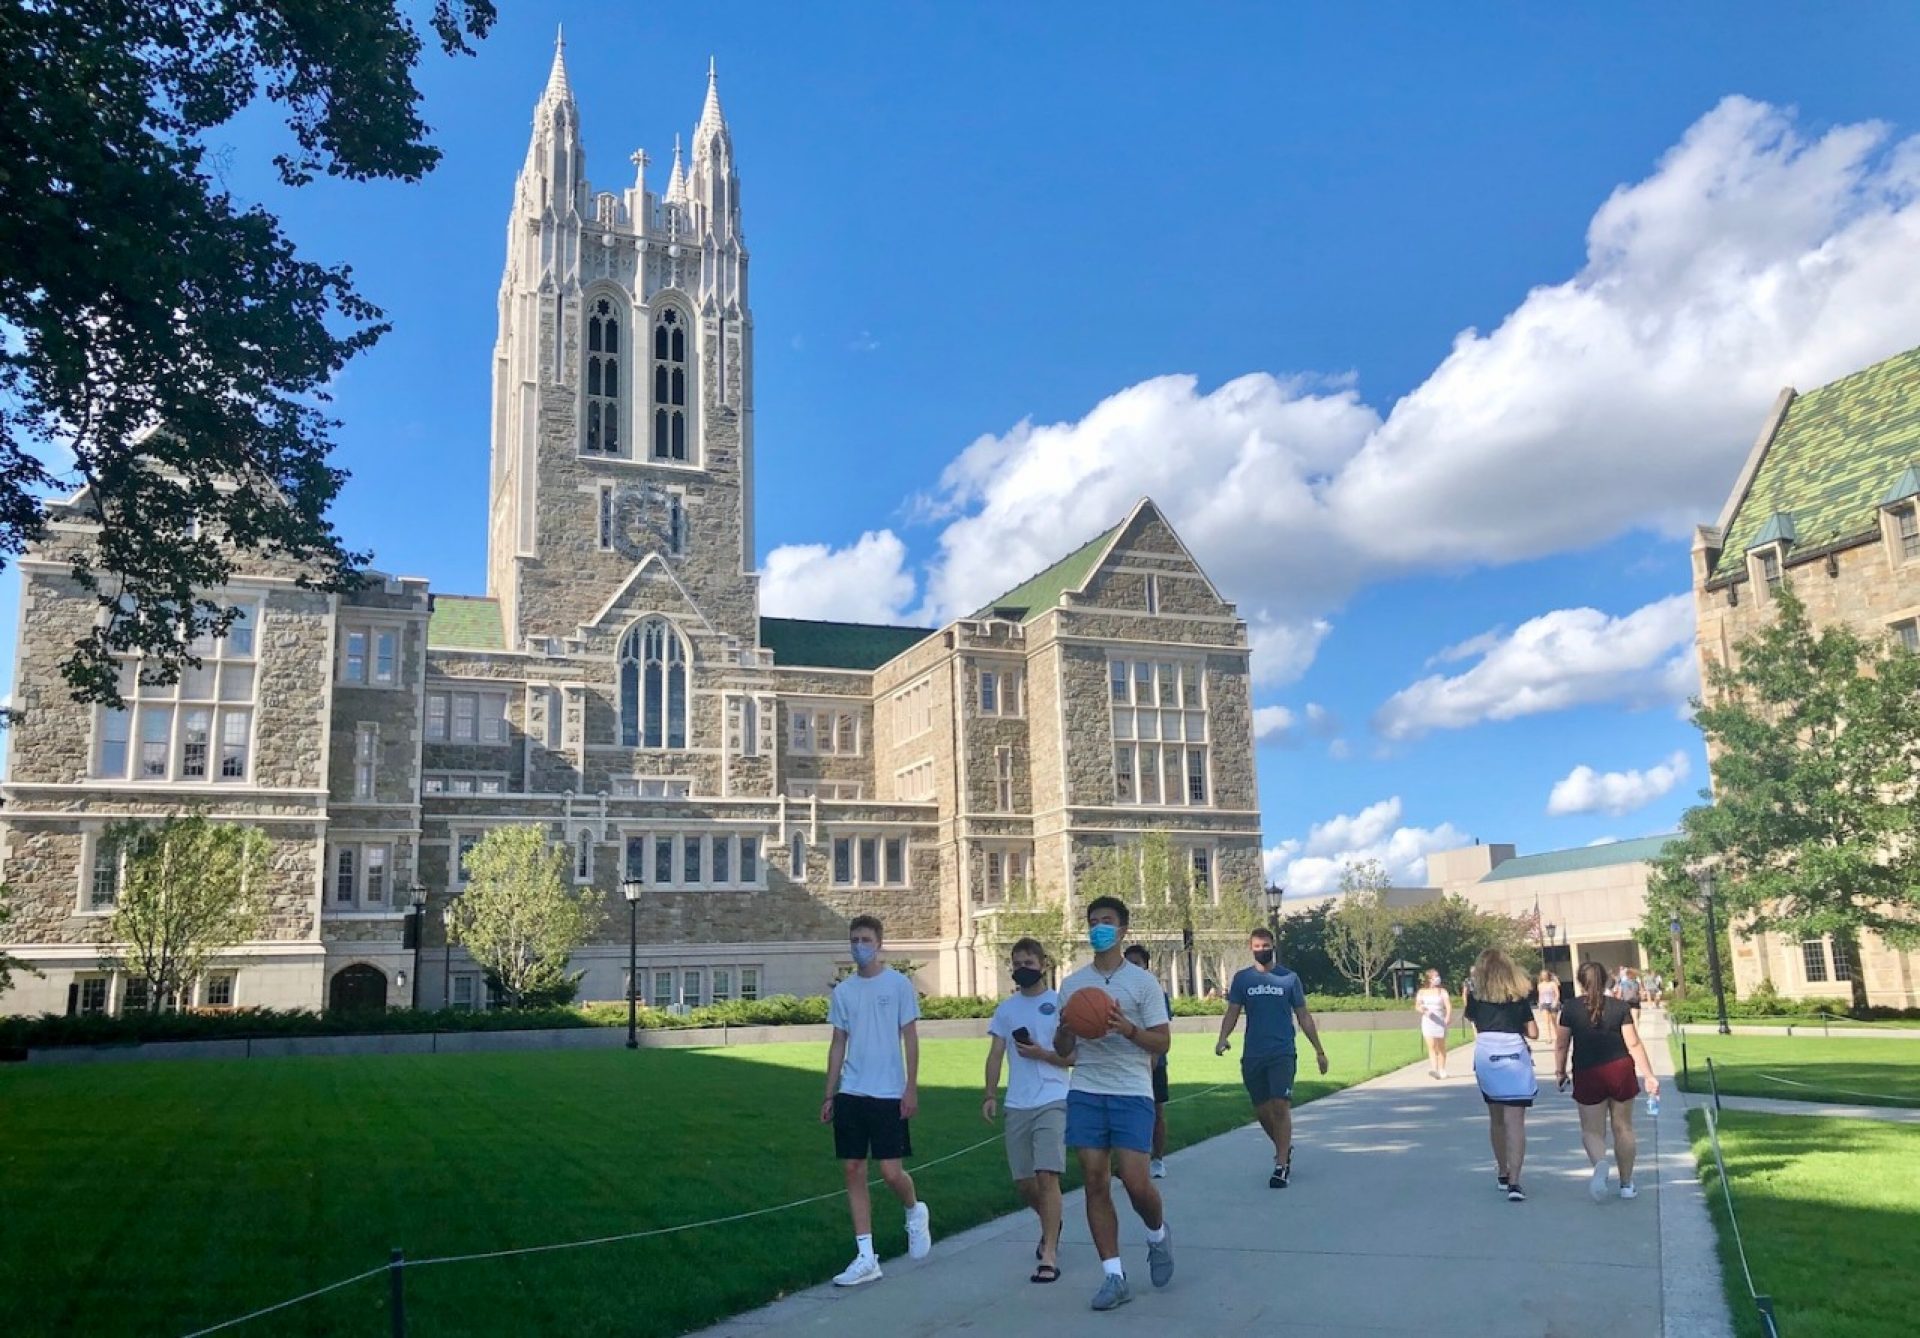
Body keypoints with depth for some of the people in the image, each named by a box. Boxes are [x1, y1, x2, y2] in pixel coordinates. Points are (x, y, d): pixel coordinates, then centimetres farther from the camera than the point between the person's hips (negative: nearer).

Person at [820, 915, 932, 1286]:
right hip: (850, 1093, 4)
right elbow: (838, 1044, 13)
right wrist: (829, 1094, 10)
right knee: (853, 1171, 2)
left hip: (888, 1094, -4)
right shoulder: (842, 991, 9)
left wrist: (911, 1088, -9)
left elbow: (910, 1038, -3)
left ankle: (915, 1212, 28)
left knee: (891, 1171, -6)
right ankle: (865, 1258, 9)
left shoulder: (898, 984, -3)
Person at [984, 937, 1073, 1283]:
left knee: (1047, 1176, -14)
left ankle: (1049, 1257, -10)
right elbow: (995, 1055, 11)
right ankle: (1051, 1226, 39)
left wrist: (1042, 1053, -15)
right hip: (1017, 1105, 5)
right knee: (1023, 1181, 10)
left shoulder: (1060, 1003, 0)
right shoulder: (1006, 1008, 12)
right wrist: (990, 1095, 0)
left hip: (1052, 1102, -5)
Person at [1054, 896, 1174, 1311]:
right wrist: (1065, 1028, -9)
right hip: (1086, 1092, 3)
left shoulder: (1143, 981, 1)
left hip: (1132, 1092, -3)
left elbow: (1162, 1042, -2)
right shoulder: (1071, 984, 11)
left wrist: (1128, 1028, -20)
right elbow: (1063, 1051, 14)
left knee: (1136, 1181, -9)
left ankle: (1158, 1234, 24)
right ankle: (1114, 1276, 8)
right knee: (1095, 1182, 0)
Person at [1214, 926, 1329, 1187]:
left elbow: (1303, 1016, 8)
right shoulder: (1242, 978, 6)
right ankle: (1285, 1149, 33)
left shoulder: (1289, 978, 3)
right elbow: (1233, 1012, 2)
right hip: (1253, 1055, 2)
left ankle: (1281, 1167, -9)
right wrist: (1223, 1037, -17)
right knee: (1262, 1109, 9)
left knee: (1280, 1106, -14)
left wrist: (1319, 1050, 6)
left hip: (1282, 1053, -2)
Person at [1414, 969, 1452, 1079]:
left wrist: (1448, 1016, -28)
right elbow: (1417, 1006, 10)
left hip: (1440, 1021, 0)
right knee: (1431, 1046, -12)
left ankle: (1442, 1070, 19)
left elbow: (1448, 1005, -10)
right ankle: (1434, 1069, -21)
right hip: (1427, 1021, 0)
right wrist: (1423, 1010, -13)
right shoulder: (1422, 992, 8)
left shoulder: (1442, 991, 2)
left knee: (1441, 1047, 8)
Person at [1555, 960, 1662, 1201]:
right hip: (1620, 1071, 1)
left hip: (1588, 1075, -1)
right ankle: (1626, 1184, 20)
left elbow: (1562, 1046, 0)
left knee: (1592, 1130, 6)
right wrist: (1648, 1075, -2)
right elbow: (1634, 1044, -5)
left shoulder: (1570, 1009, -2)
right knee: (1623, 1128, 14)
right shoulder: (1620, 1007, -1)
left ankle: (1600, 1163, -25)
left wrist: (1560, 1071, 12)